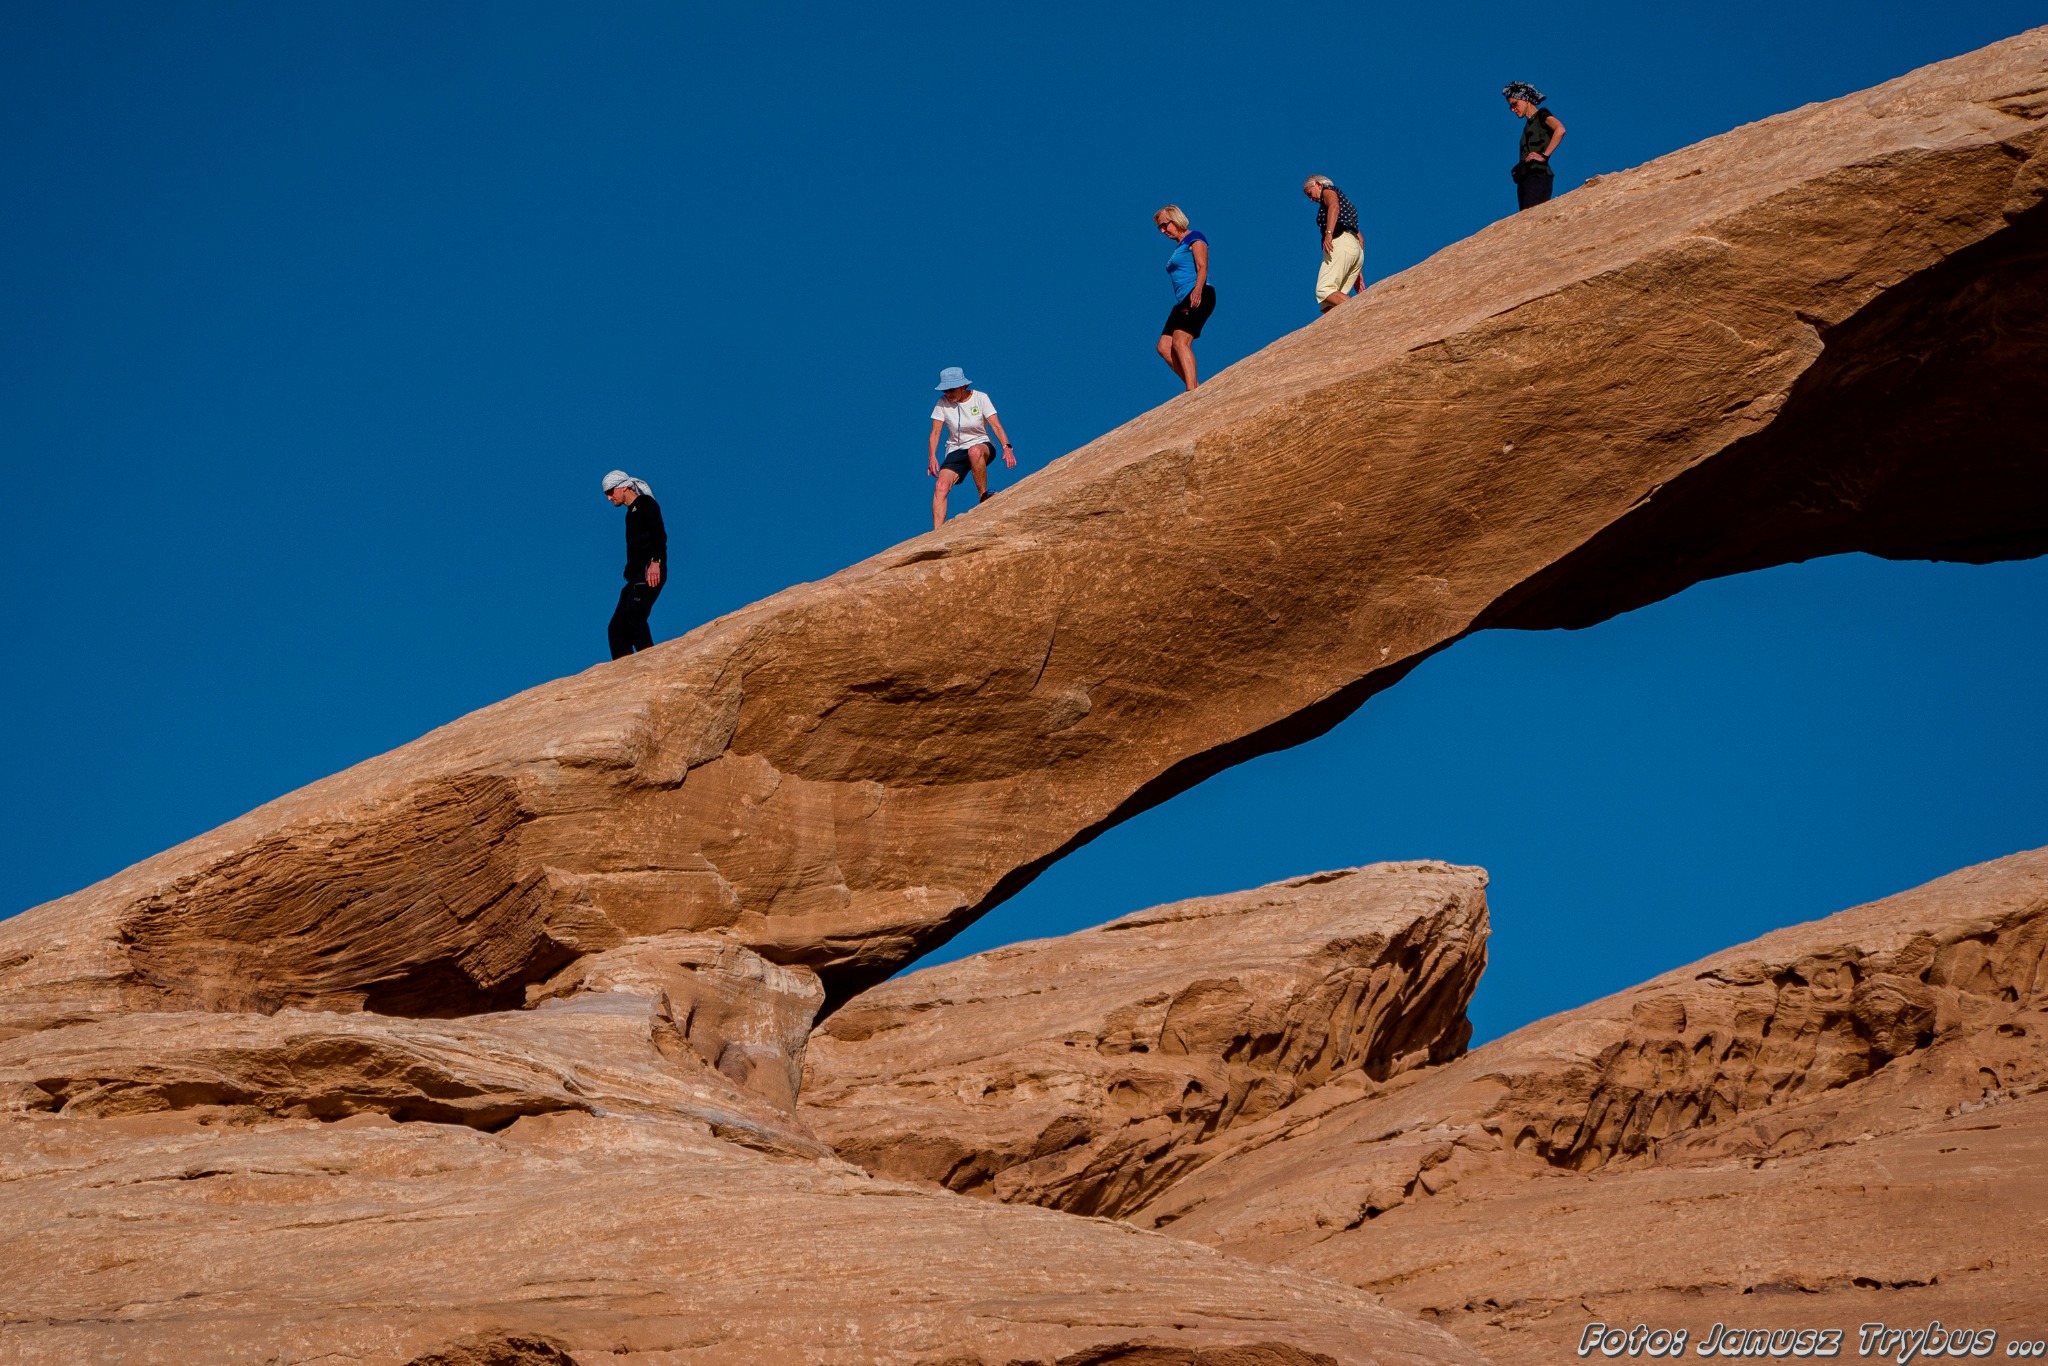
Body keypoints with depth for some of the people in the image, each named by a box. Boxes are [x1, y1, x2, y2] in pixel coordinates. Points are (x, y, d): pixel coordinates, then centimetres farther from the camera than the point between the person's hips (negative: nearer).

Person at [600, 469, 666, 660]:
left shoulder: (645, 504, 1)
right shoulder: (631, 512, 27)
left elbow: (660, 535, -13)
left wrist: (655, 561, -25)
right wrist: (629, 573, 18)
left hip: (650, 572, -9)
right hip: (636, 576, 9)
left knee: (633, 615, -27)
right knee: (616, 628, -1)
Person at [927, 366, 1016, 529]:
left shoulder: (980, 398, -8)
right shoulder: (943, 403, -4)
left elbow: (996, 425, -15)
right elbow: (935, 432, -7)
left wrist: (1007, 447, -32)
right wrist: (932, 456, -23)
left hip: (981, 445, -2)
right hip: (956, 451, 2)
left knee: (975, 451, -41)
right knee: (941, 486, -23)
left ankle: (984, 496, -25)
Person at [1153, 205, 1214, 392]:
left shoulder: (1194, 238, 0)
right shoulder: (1179, 246, 26)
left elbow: (1202, 268, -13)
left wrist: (1197, 290, -28)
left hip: (1198, 297, -10)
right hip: (1183, 301, 10)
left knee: (1180, 342, -23)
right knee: (1164, 347, -1)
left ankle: (1192, 390, -31)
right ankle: (1195, 388, -7)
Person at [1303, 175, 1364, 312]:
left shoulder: (1328, 191, 13)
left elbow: (1334, 206, -13)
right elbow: (1361, 240, 30)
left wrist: (1328, 233, -27)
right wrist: (1358, 271, 25)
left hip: (1341, 242, -9)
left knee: (1324, 290, -22)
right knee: (1334, 300, -2)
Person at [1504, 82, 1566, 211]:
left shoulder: (1542, 115, 4)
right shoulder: (1528, 124, 27)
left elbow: (1560, 130, -15)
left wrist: (1544, 156, -17)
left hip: (1538, 175, -8)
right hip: (1524, 179, 8)